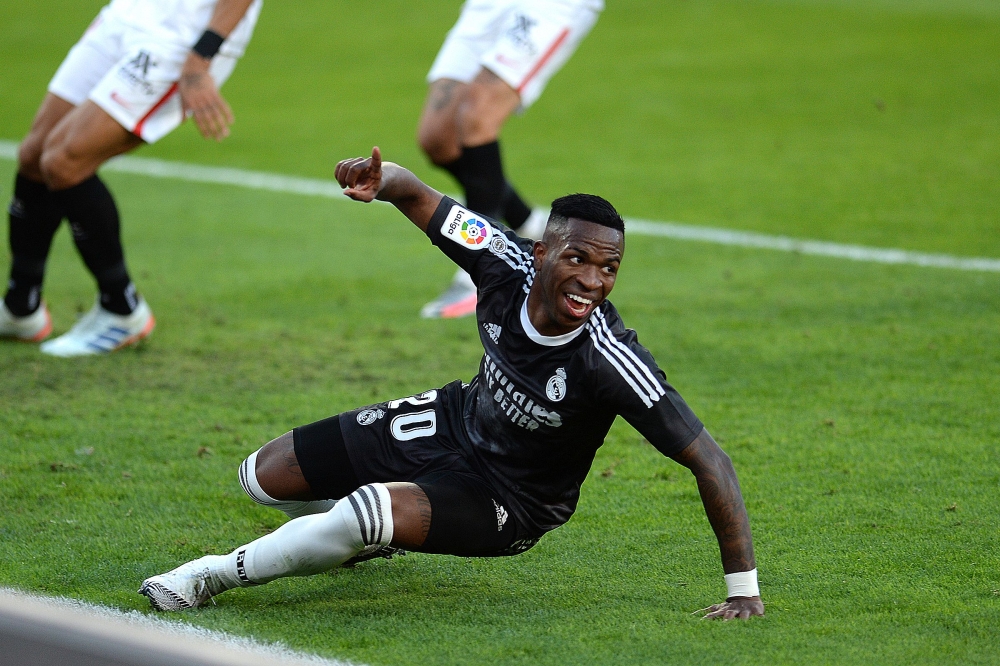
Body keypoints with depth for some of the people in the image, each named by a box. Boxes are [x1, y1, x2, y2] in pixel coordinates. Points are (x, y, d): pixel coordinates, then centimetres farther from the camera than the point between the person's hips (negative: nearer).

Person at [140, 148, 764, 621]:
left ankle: (220, 575, -7)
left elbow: (708, 459, -32)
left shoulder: (611, 361, -35)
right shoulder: (509, 264, -22)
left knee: (373, 510, -33)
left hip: (512, 504, -6)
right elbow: (417, 195, -8)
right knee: (263, 478, 8)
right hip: (455, 423, 6)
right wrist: (381, 178, -34)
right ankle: (368, 541, 39)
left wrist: (744, 588, -35)